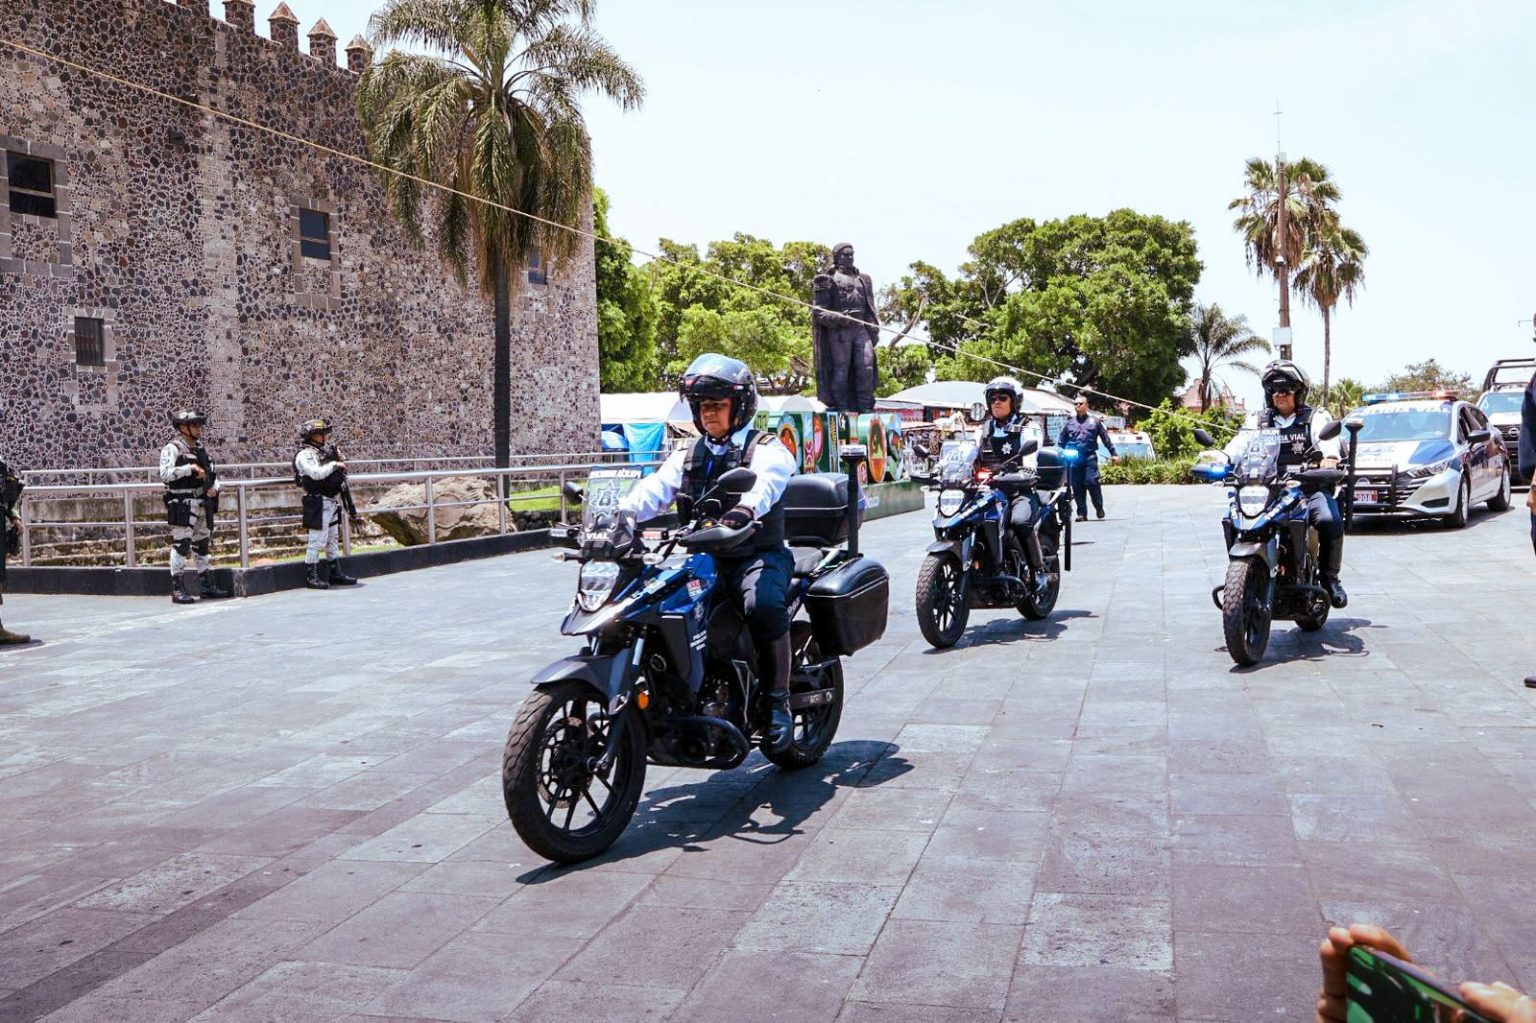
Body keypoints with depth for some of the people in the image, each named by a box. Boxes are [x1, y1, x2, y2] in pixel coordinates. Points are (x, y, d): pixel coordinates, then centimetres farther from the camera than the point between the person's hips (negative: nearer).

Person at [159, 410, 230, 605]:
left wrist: (214, 487, 4)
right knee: (181, 546, -8)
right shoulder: (172, 449, -8)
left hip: (203, 503, 8)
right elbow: (165, 474, -22)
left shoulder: (200, 448, 16)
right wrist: (190, 468, -25)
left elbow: (214, 473, 23)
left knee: (202, 545, 14)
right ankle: (178, 590, -6)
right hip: (182, 505, -8)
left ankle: (207, 585, 22)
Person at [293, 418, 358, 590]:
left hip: (332, 502, 9)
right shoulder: (305, 455, -10)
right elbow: (316, 473, -25)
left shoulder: (325, 451, 17)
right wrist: (335, 465, -15)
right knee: (317, 540, -6)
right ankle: (311, 576, 0)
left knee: (333, 539, 14)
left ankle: (336, 573, 22)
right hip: (318, 503, -9)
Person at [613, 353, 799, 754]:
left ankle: (778, 703, -18)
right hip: (703, 559, 5)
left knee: (763, 604, -35)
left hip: (758, 557, -5)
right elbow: (655, 488, -1)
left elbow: (765, 482, -22)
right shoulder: (688, 456, 17)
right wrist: (624, 515, -23)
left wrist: (742, 510, -45)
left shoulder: (767, 449, 1)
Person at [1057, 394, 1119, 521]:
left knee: (1091, 481, -14)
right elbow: (1061, 442, 18)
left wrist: (1114, 453, 12)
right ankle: (1082, 513, 8)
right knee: (1077, 486, 1)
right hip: (1073, 457, 2)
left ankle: (1099, 507, 5)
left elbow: (1106, 438, 13)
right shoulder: (1069, 422, 15)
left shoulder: (1094, 421, 11)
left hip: (1089, 456, -2)